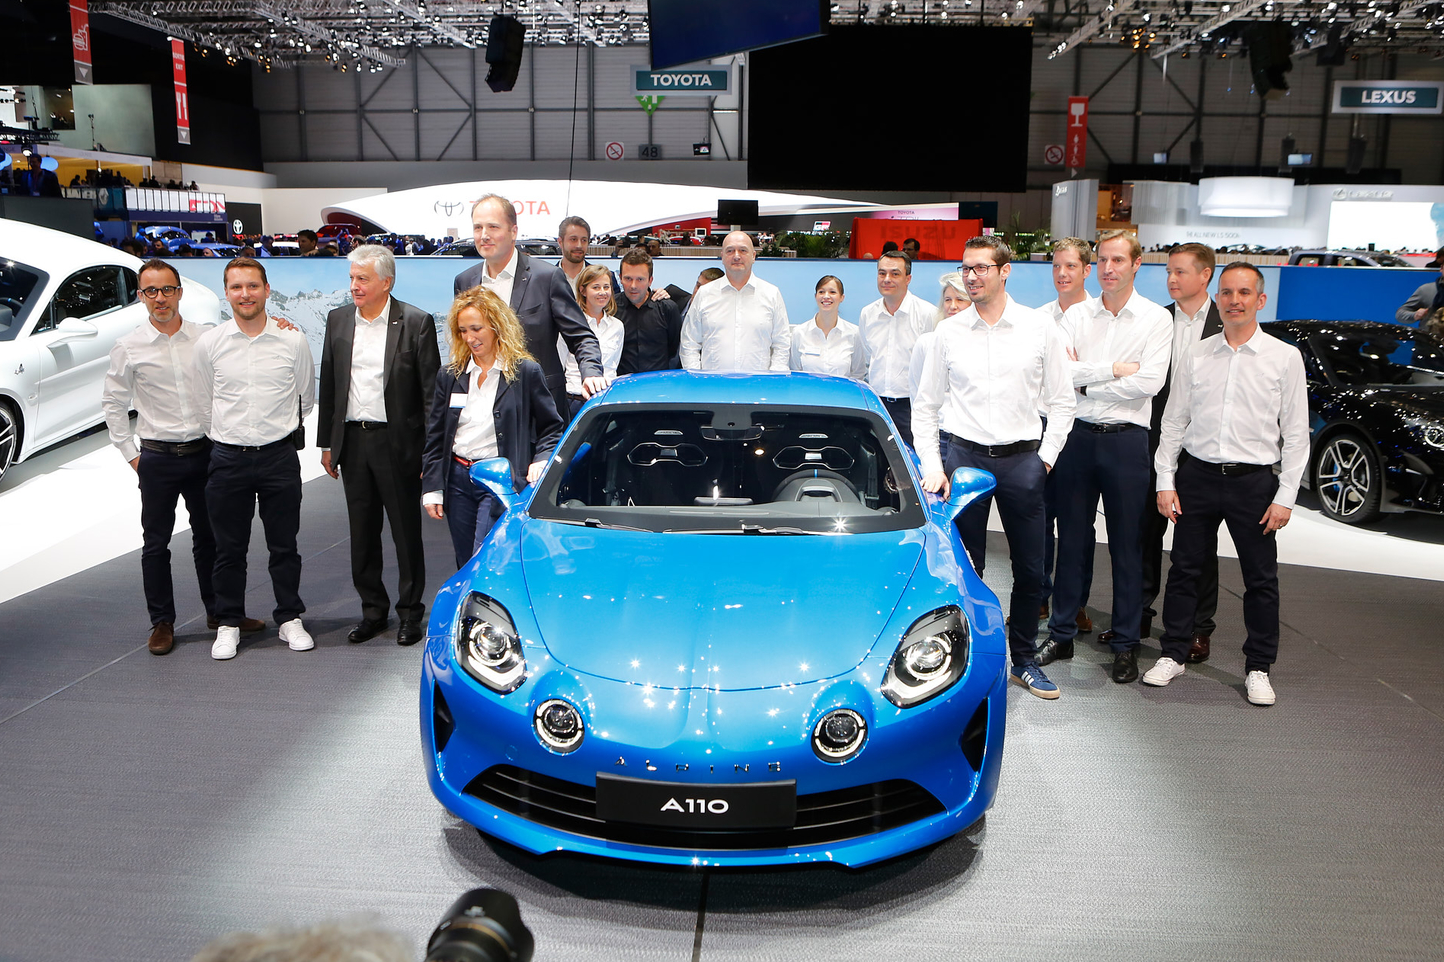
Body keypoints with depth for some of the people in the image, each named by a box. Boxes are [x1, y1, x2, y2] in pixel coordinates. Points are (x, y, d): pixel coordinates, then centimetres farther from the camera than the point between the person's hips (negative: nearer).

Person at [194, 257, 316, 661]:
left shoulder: (293, 340, -1)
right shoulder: (208, 343, 1)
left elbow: (306, 398, 12)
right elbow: (204, 404, 12)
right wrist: (227, 440, 14)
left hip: (279, 456, 0)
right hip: (228, 459, 1)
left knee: (284, 545, 8)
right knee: (229, 548, 8)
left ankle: (290, 619, 22)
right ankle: (228, 624, 22)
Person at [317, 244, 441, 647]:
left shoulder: (416, 322, -6)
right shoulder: (338, 320, 8)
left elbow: (431, 390, -6)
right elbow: (328, 385, 13)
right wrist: (326, 443, 11)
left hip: (397, 442, -4)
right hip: (352, 440, 5)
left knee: (407, 531, 5)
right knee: (362, 533, 12)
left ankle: (410, 611, 19)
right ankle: (373, 609, 25)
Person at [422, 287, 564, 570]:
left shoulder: (526, 372, -3)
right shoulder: (450, 375, 9)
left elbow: (551, 428, 1)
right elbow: (435, 437, 11)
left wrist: (541, 461, -17)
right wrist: (432, 488, 6)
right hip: (457, 480, 5)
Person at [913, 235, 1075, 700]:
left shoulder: (1040, 327, 3)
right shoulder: (948, 333, 5)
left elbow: (1061, 402, 7)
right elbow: (925, 406, 8)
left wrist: (1046, 457, -2)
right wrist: (931, 466, -1)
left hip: (1022, 458, 0)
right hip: (964, 455, 0)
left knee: (1030, 570, 6)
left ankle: (1024, 660, 23)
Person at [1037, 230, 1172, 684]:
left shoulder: (1157, 319, 0)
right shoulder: (1076, 316, 6)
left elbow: (1150, 382, -14)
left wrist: (1085, 381, -9)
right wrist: (1114, 369, -12)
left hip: (1126, 441, -2)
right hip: (1078, 436, 2)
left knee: (1127, 545, 5)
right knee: (1071, 539, 9)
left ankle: (1125, 644, 15)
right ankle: (1061, 634, 20)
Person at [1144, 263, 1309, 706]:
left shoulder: (1285, 357, 0)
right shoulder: (1196, 355, 6)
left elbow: (1296, 433, 0)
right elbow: (1173, 421, 8)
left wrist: (1285, 496, -6)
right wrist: (1165, 481, 1)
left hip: (1254, 479, -1)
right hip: (1197, 474, 2)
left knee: (1261, 579, 6)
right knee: (1185, 569, 9)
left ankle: (1258, 668, 20)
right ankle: (1174, 654, 23)